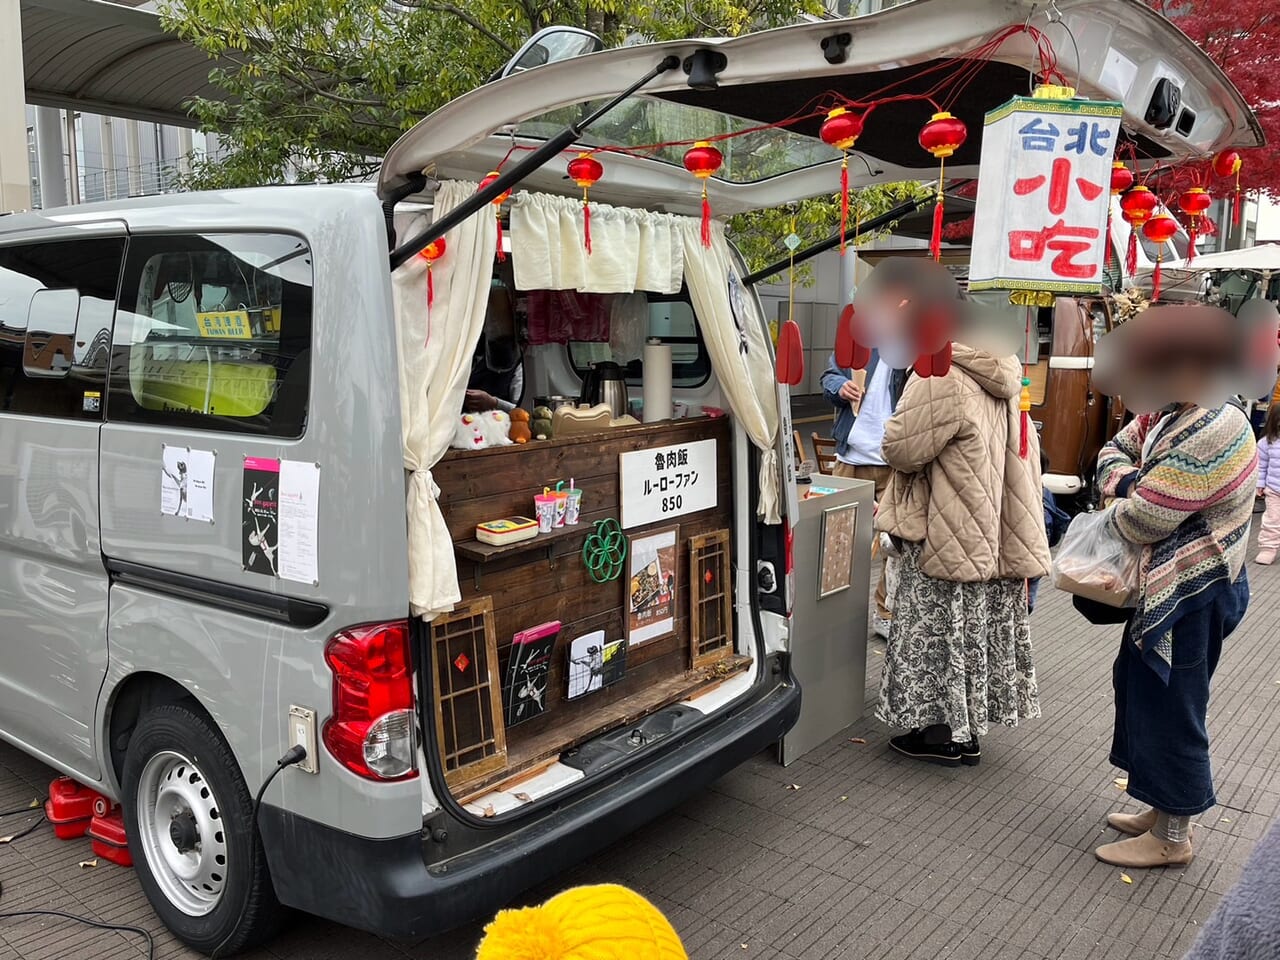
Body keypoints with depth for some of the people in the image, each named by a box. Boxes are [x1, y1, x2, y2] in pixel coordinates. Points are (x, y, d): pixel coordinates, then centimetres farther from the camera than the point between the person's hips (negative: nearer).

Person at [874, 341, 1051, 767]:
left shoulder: (940, 379, -21)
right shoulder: (1000, 379, 7)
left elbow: (901, 449, -18)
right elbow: (1027, 452, 14)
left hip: (945, 538, -8)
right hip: (993, 536, 8)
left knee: (940, 629, 4)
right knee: (974, 625, 15)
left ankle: (942, 733, 15)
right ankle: (967, 730, 27)